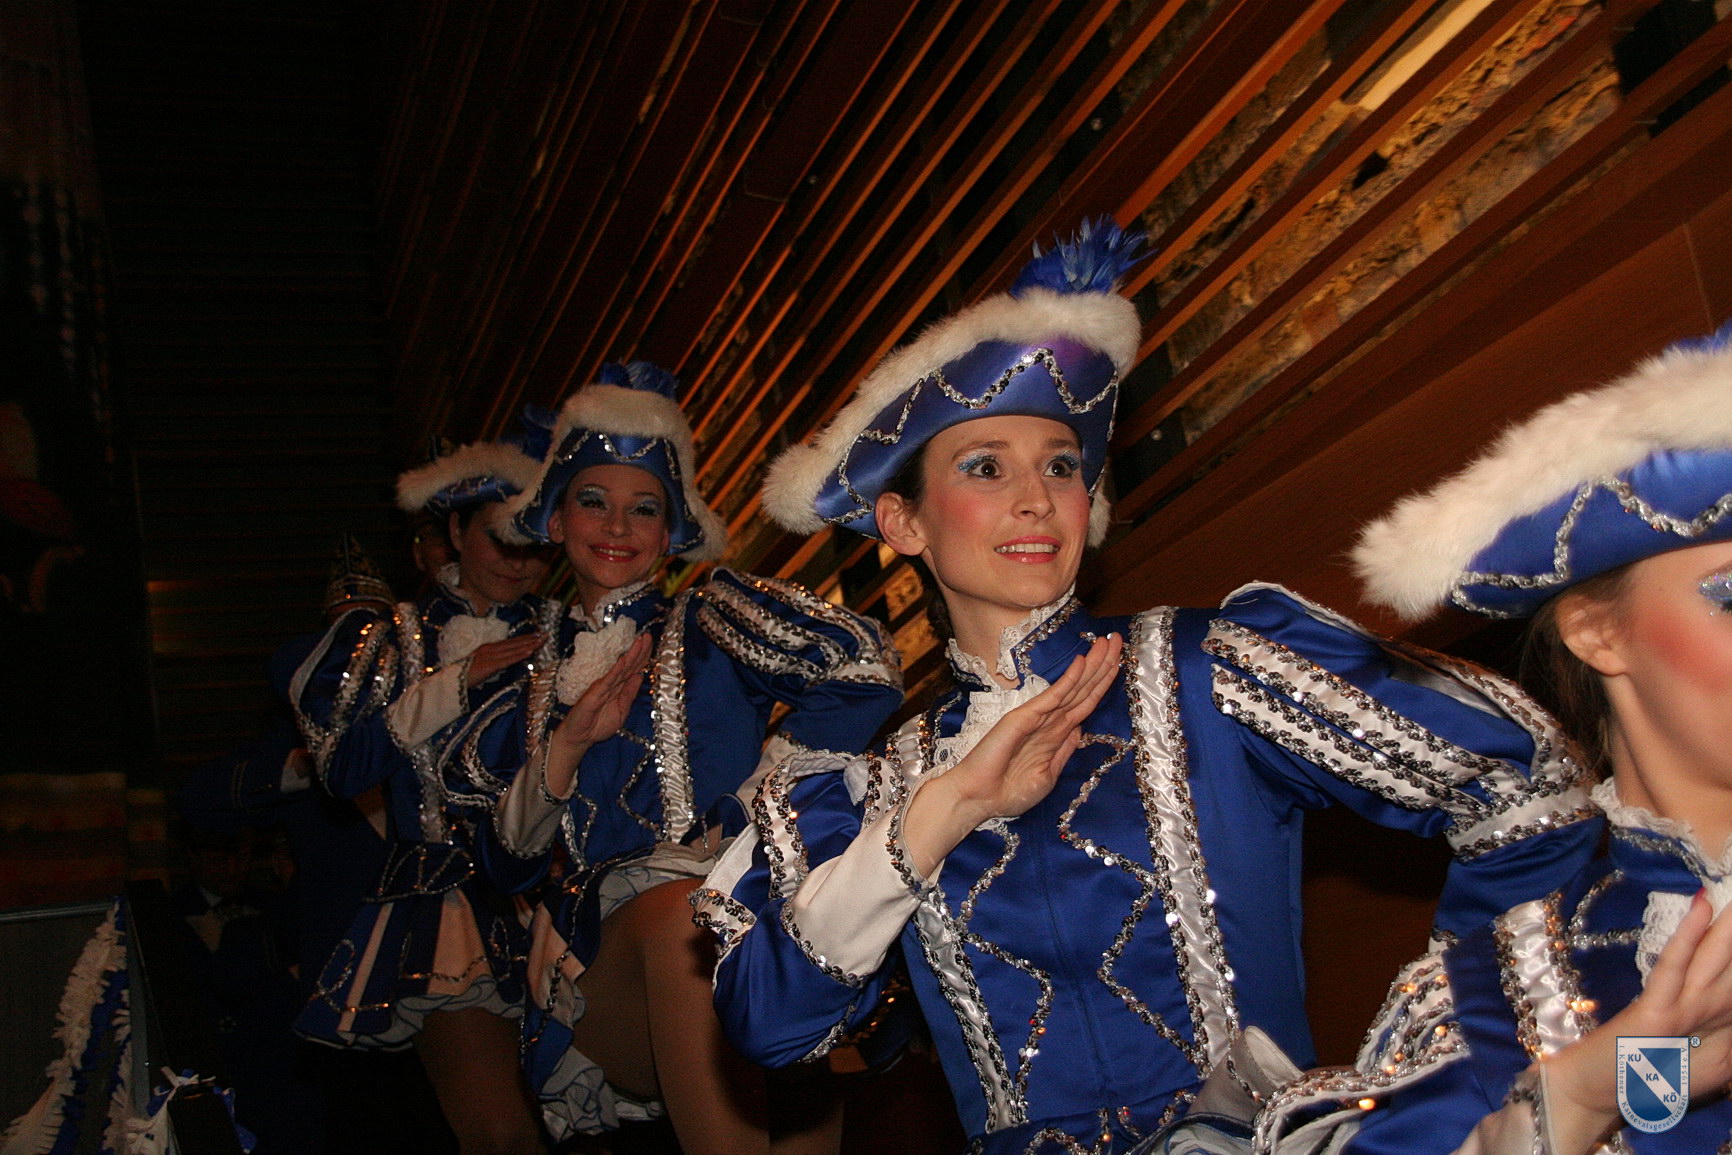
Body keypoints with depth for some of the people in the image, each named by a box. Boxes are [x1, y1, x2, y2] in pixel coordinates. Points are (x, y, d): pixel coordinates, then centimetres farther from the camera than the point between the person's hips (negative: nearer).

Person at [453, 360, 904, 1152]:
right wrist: (565, 747, -1)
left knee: (682, 920, -37)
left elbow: (864, 674, -8)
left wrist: (740, 814, -9)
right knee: (674, 914, -34)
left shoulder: (708, 621, 9)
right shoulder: (534, 678, 20)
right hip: (596, 953, 2)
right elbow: (505, 863, 15)